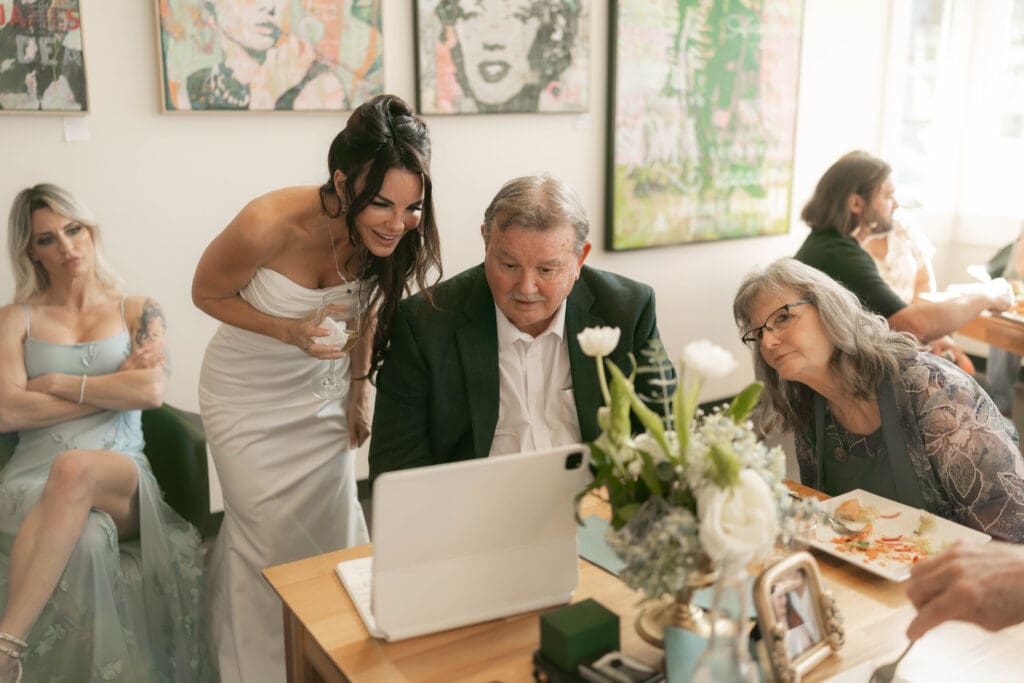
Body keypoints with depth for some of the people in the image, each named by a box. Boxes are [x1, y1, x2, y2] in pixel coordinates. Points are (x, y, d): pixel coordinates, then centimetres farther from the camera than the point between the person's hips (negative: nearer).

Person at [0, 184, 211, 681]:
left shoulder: (137, 311, 13)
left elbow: (151, 390, -6)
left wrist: (58, 382, -3)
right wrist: (114, 386, -4)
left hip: (121, 476, 0)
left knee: (76, 469, -39)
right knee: (85, 541, -37)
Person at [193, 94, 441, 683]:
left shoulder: (389, 236, -19)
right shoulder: (270, 225, -34)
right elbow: (207, 293, -15)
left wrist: (359, 389, 4)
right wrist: (289, 331, -29)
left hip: (323, 389, 4)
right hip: (249, 397, -4)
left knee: (334, 530, 8)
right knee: (271, 538, 2)